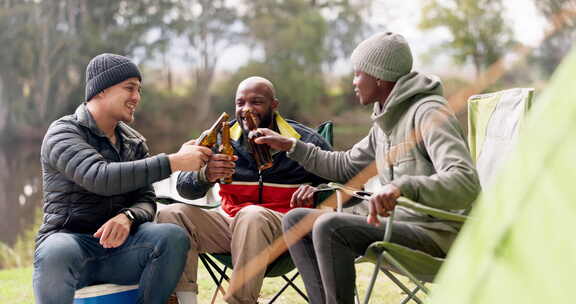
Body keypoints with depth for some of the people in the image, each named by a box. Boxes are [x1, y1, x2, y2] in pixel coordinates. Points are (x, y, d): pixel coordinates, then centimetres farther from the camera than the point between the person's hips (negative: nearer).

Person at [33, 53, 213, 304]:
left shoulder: (134, 142, 14)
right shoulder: (63, 133, -6)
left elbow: (147, 201, 7)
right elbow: (100, 178, -25)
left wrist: (128, 217, -19)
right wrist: (173, 162, -26)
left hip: (118, 245, 5)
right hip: (69, 238, -5)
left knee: (174, 237, -25)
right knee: (56, 253, -40)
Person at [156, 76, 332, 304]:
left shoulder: (305, 141, 2)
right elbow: (185, 188, 0)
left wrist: (314, 191, -15)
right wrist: (205, 175, -25)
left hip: (283, 226, -4)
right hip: (230, 222, 4)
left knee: (252, 215, -36)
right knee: (170, 215, -17)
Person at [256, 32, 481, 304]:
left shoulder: (428, 113, -14)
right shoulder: (385, 122, 16)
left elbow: (466, 183, -28)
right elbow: (346, 166, 30)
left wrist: (402, 186, -42)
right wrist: (292, 146, 26)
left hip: (437, 233, -9)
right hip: (400, 223, 10)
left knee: (329, 227, -28)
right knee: (295, 220, 3)